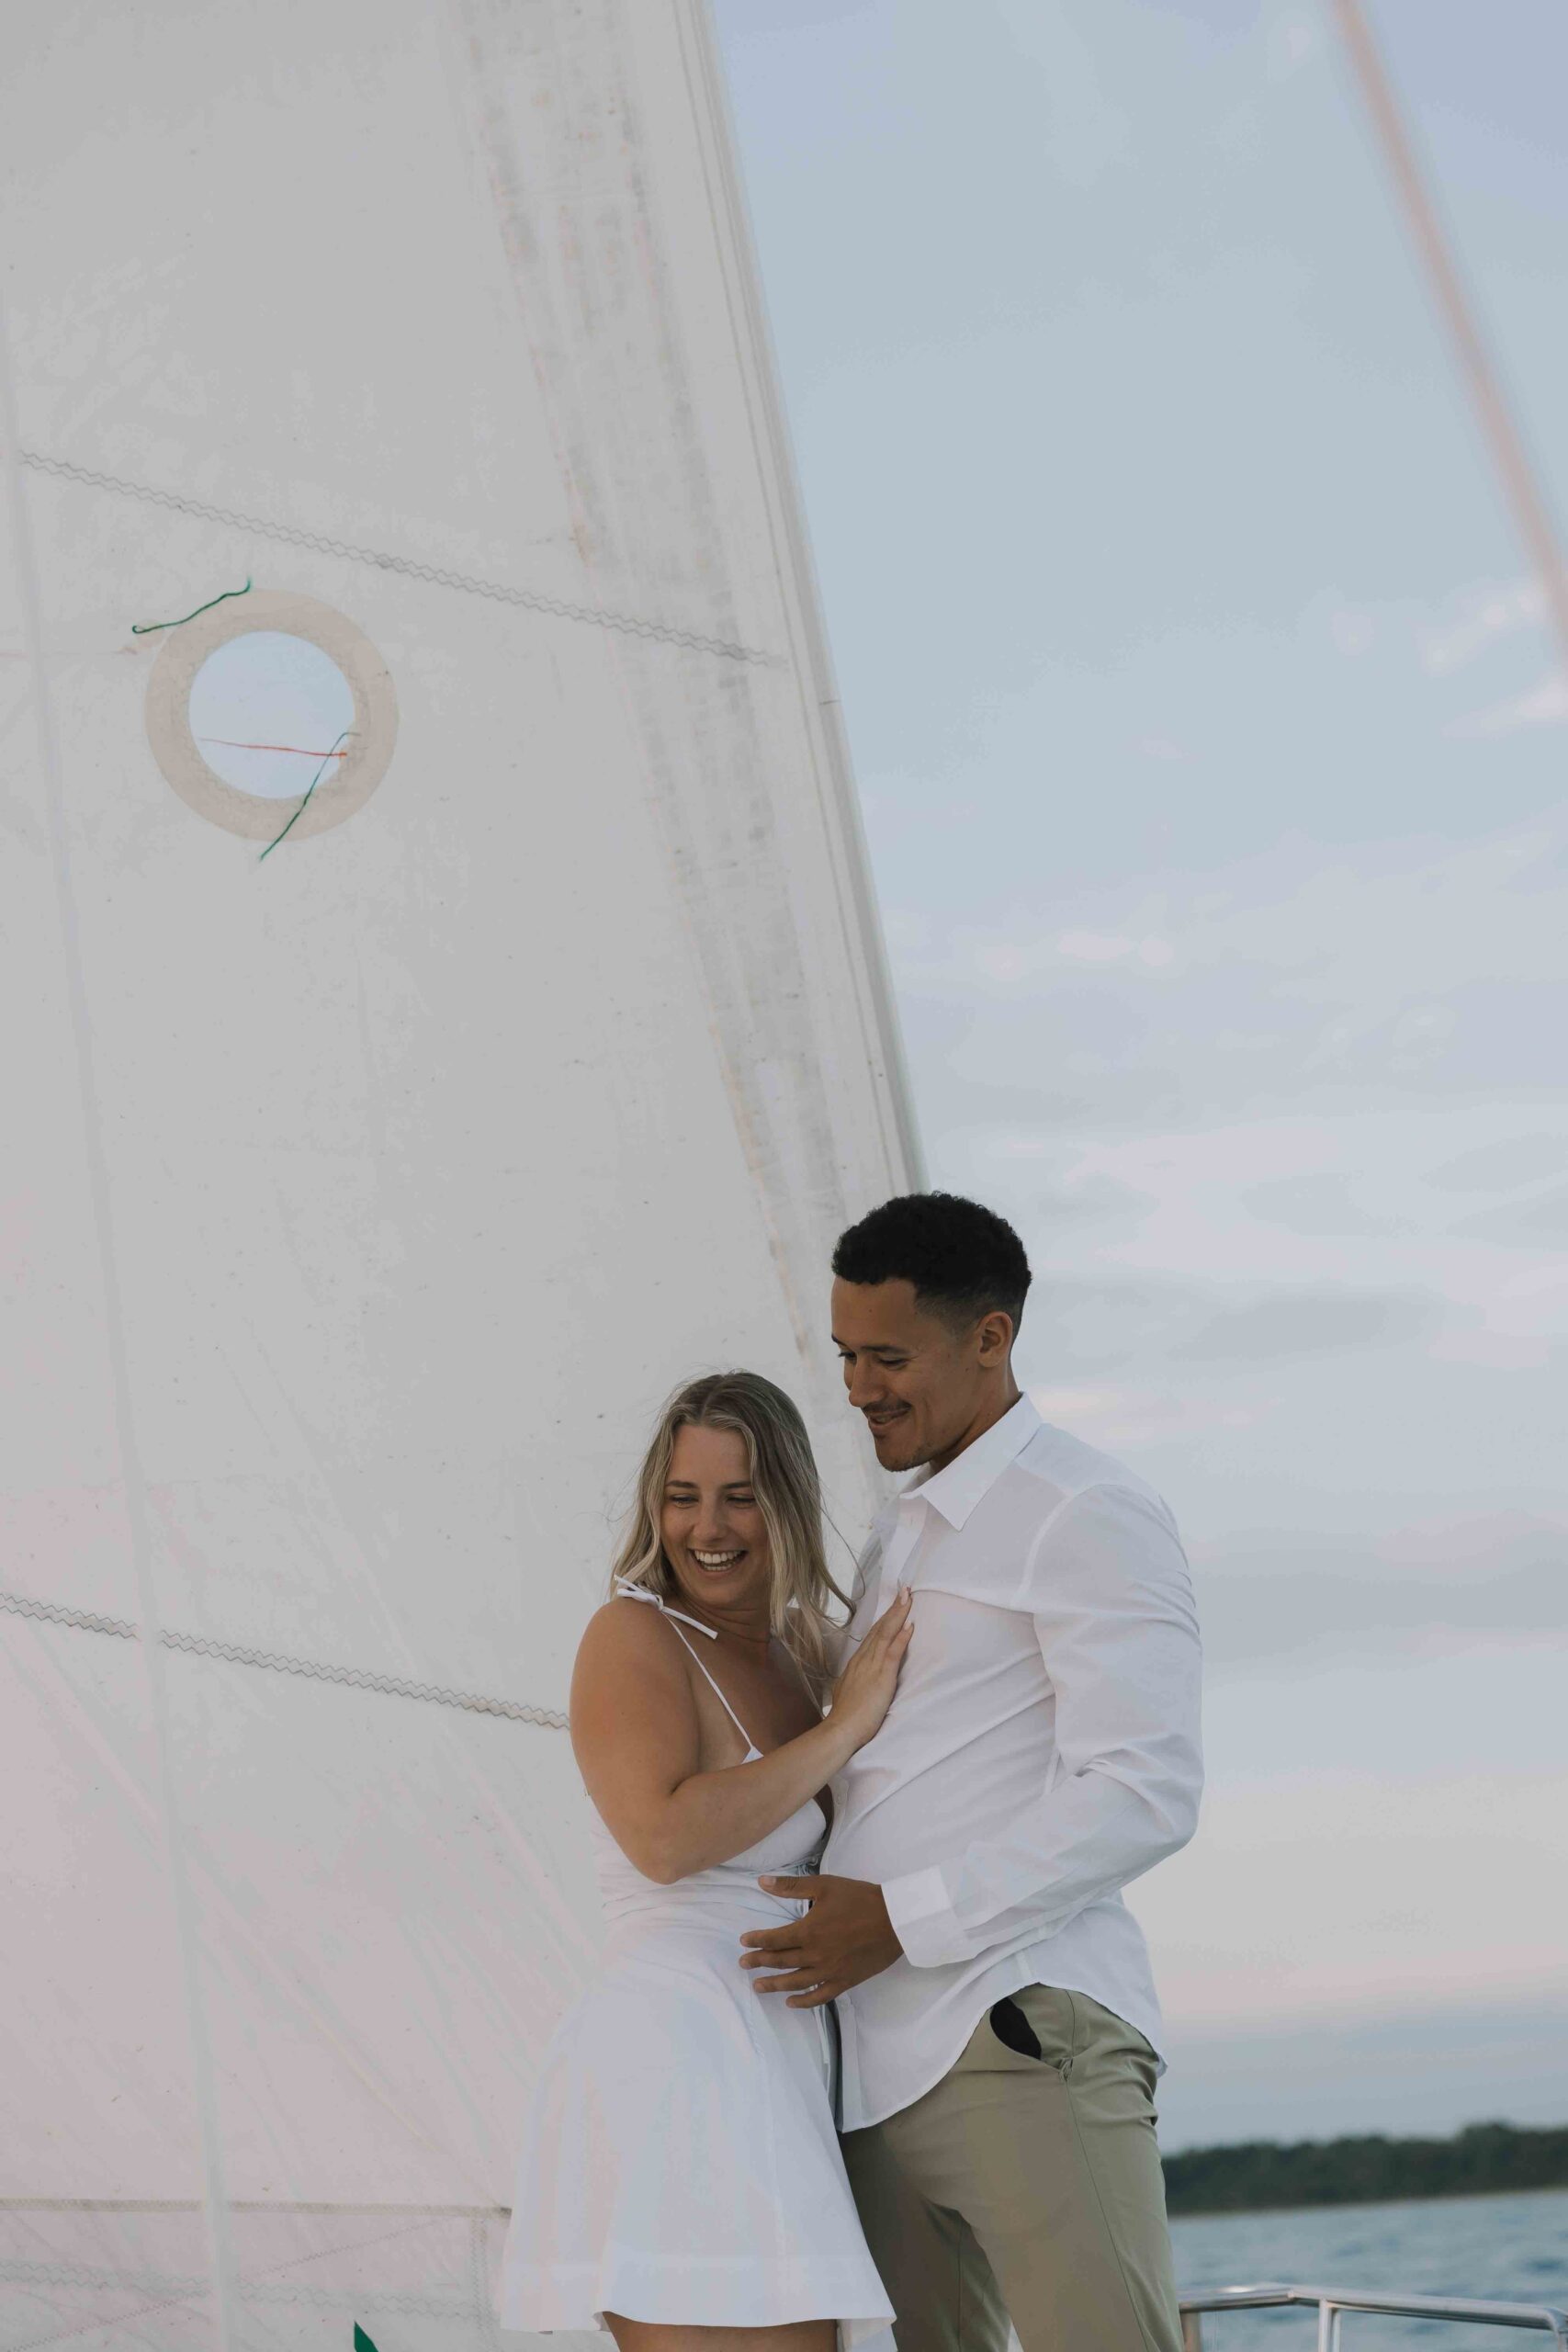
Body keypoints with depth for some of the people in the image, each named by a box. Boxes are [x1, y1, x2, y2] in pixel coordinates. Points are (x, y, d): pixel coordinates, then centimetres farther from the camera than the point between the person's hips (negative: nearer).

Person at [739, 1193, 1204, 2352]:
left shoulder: (1089, 1513, -3)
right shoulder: (901, 1540, 24)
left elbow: (1147, 1797, -13)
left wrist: (903, 1920, -13)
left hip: (1022, 2039, -8)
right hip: (888, 2065, 8)